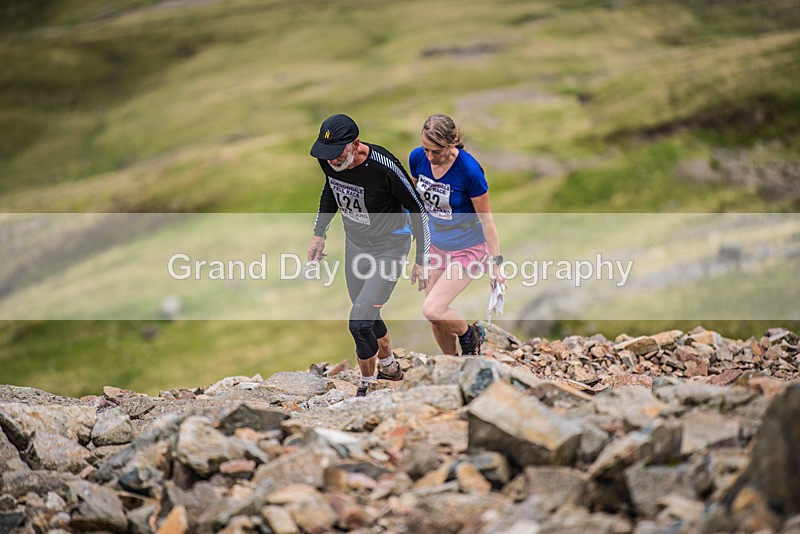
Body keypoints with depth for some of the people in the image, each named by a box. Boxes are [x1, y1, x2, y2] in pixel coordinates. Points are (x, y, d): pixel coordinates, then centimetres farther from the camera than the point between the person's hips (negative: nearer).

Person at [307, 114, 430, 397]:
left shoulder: (383, 166, -32)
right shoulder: (329, 160, -14)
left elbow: (418, 208, -18)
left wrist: (421, 260, -14)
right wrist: (319, 234, 12)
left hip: (389, 248, -6)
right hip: (355, 243, 6)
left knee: (359, 324, -12)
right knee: (367, 317, 18)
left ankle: (367, 386, 10)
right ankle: (389, 367, 44)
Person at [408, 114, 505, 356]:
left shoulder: (469, 170, -28)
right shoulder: (417, 158, -12)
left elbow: (487, 220, -18)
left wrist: (495, 264, -14)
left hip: (467, 250, -6)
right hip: (435, 246, 6)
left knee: (432, 310, -17)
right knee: (435, 317, 8)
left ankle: (471, 335, 14)